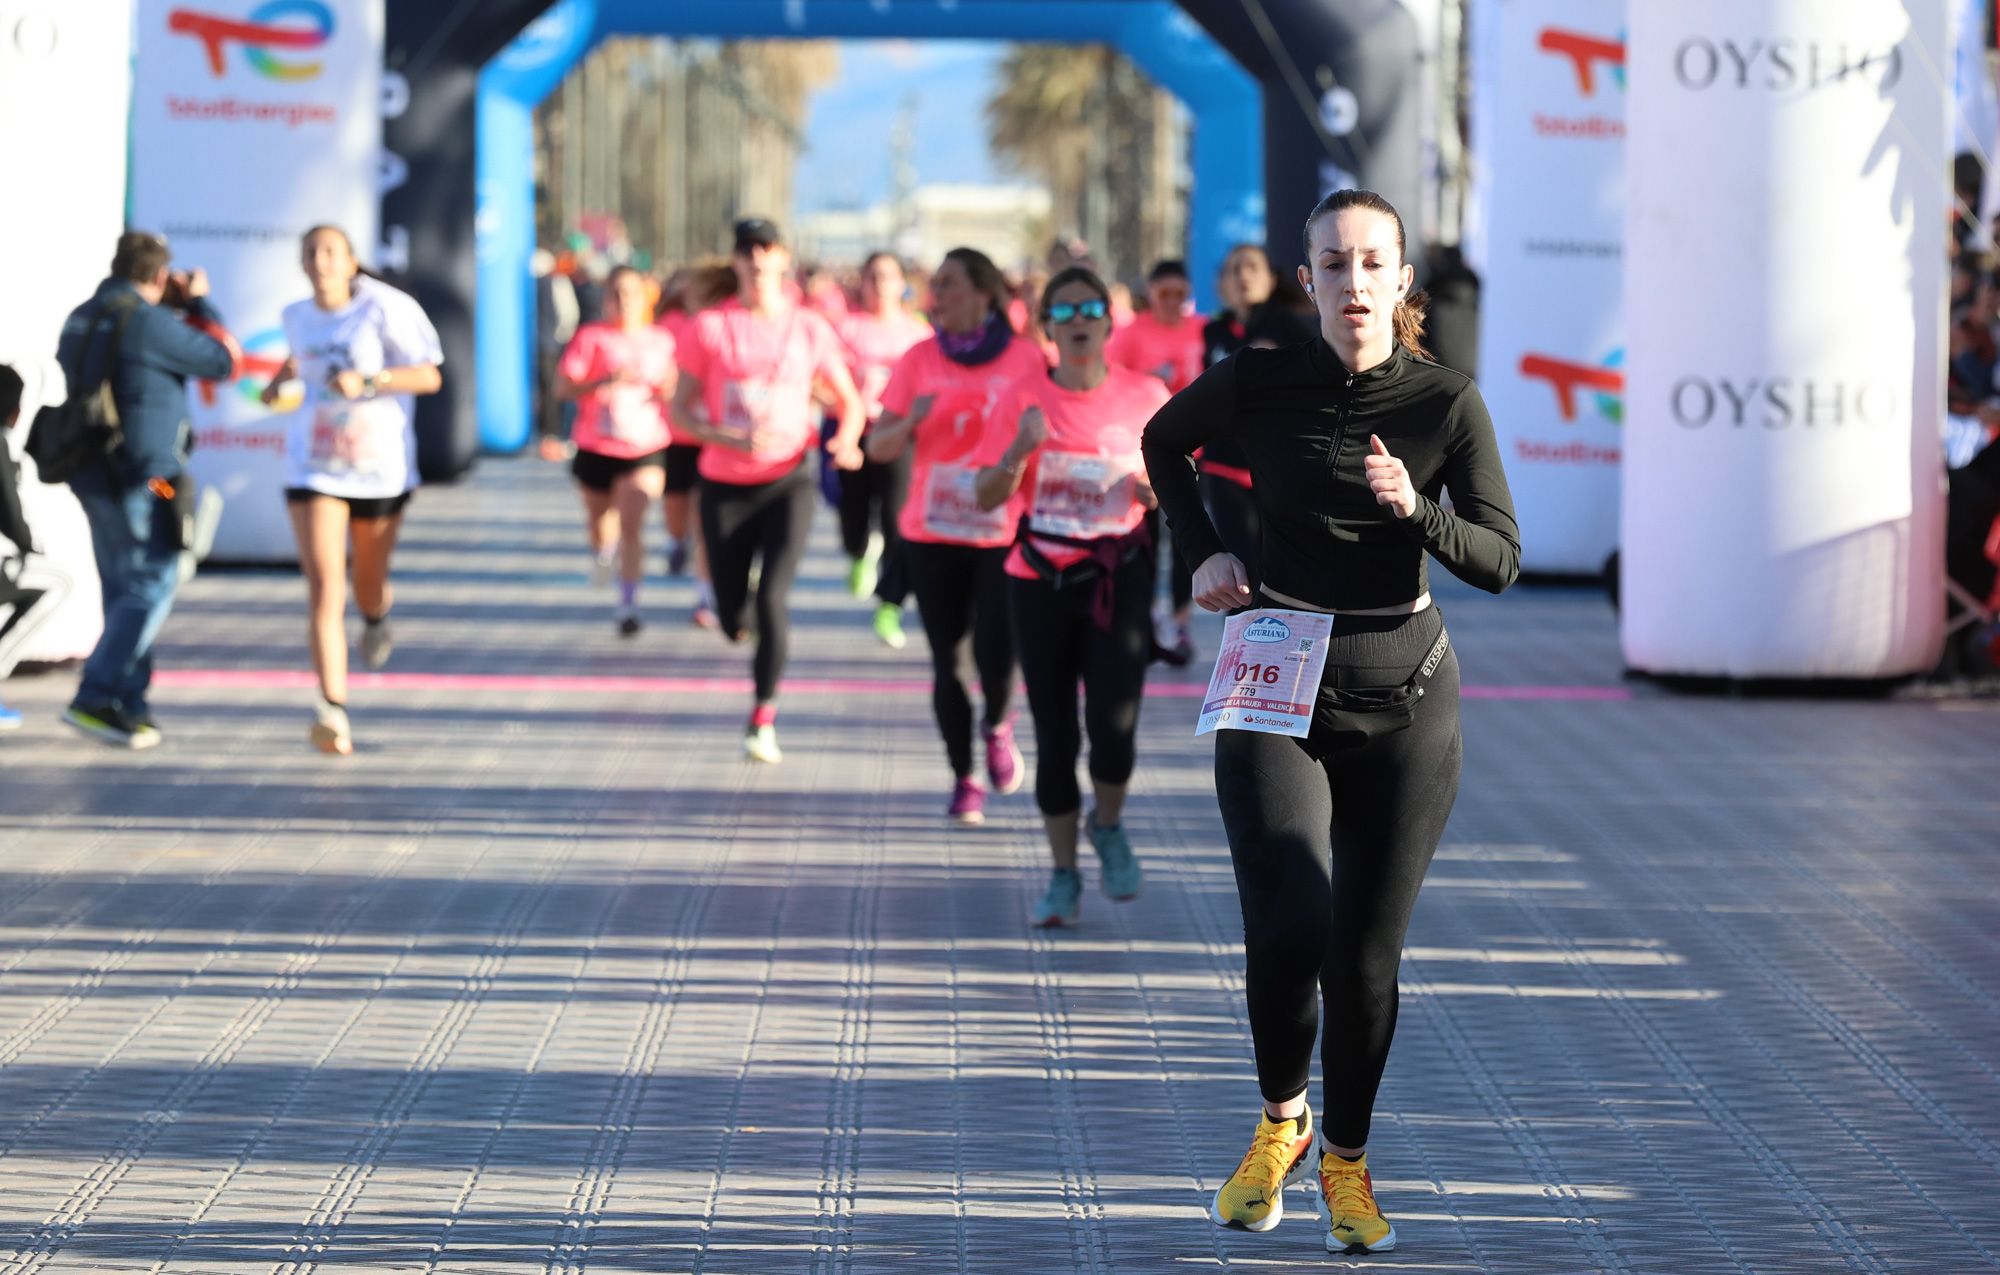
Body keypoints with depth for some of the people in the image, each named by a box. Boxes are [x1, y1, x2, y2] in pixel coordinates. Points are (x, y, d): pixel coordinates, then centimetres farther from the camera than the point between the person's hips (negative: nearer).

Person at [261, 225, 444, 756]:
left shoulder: (384, 309, -11)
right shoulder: (298, 315, 4)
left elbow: (430, 376, -14)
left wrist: (367, 381, -26)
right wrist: (281, 377, 11)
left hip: (380, 468, -1)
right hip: (314, 469, 2)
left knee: (368, 586, 18)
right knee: (324, 591, -15)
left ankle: (377, 613, 58)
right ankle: (333, 711, -21)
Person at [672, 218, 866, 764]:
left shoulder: (809, 328, 3)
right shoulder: (710, 328, -1)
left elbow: (850, 402, 11)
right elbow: (680, 411, -1)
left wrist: (847, 441, -10)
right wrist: (734, 441, -18)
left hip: (788, 481, -1)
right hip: (725, 485, 1)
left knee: (772, 599, -17)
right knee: (732, 615, 3)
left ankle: (763, 718, -2)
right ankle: (760, 651, 41)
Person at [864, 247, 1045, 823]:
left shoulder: (1027, 359, -3)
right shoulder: (920, 359, 3)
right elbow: (878, 447, 1)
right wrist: (911, 421, -19)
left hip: (1004, 534, -2)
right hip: (932, 535, 2)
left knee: (996, 655, -13)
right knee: (948, 661, 3)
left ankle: (997, 725, 20)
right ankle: (964, 781, 18)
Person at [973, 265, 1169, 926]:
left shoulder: (1146, 396, -1)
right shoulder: (1025, 399, -3)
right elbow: (987, 496, -4)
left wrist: (1158, 488, -11)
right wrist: (1021, 450, -22)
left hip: (1119, 577, -1)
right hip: (1041, 580, 1)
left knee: (1113, 720, -15)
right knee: (1054, 730, 5)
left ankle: (1109, 827, 17)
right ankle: (1064, 875, 19)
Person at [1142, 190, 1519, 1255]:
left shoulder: (1447, 404, -6)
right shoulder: (1257, 384, -5)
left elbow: (1500, 560, -9)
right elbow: (1164, 439, 16)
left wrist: (1415, 509, -26)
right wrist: (1201, 551, 3)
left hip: (1404, 701, 1)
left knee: (1366, 948, 3)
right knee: (1287, 927, -18)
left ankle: (1346, 1163, 25)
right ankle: (1280, 1122, 10)